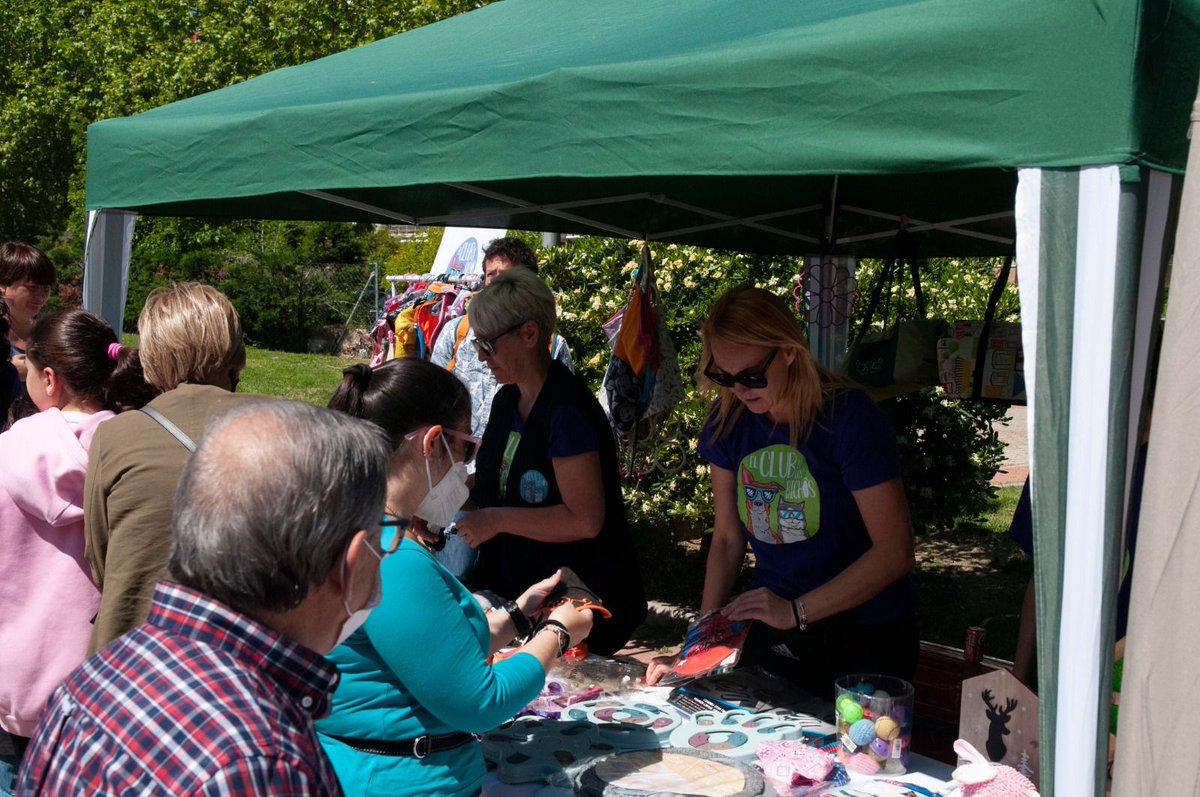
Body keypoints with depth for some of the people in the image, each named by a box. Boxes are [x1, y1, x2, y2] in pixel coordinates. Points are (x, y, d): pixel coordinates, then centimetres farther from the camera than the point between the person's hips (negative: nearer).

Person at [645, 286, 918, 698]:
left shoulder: (850, 418, -19)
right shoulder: (728, 420, -3)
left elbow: (895, 552, -20)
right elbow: (727, 539, 3)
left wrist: (795, 611, -26)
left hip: (863, 639, -4)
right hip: (772, 635, 5)